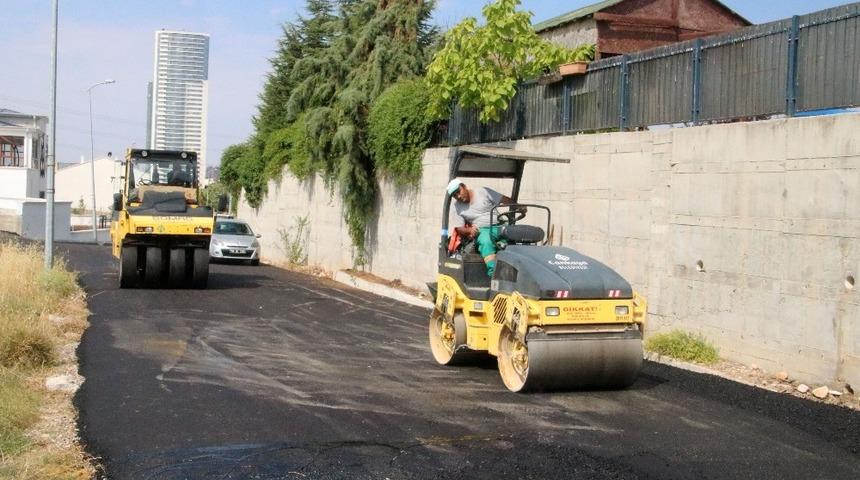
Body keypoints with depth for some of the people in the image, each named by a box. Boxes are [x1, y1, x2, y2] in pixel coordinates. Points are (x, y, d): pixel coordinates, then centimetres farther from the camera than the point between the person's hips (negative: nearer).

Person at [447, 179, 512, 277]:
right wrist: (469, 230, -16)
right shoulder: (457, 207, 13)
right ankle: (494, 272, -51)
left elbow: (505, 200, 5)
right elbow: (458, 227, 7)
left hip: (499, 226, 0)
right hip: (482, 231, 0)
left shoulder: (482, 192, 7)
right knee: (485, 242, -36)